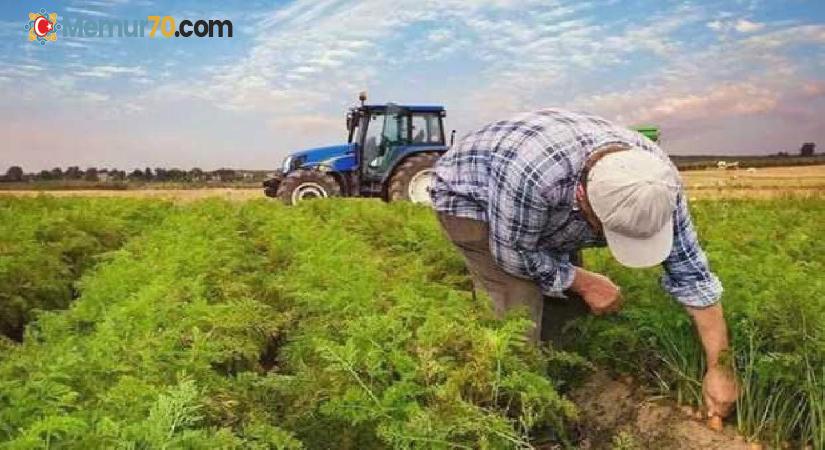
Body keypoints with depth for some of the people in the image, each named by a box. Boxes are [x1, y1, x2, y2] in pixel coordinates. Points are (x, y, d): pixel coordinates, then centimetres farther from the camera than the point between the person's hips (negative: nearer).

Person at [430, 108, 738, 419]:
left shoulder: (656, 179, -26)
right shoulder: (532, 173, -45)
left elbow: (690, 271, -17)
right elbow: (514, 254, -27)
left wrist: (718, 367, -16)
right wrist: (584, 282, -19)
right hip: (467, 195, -5)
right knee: (522, 309, -18)